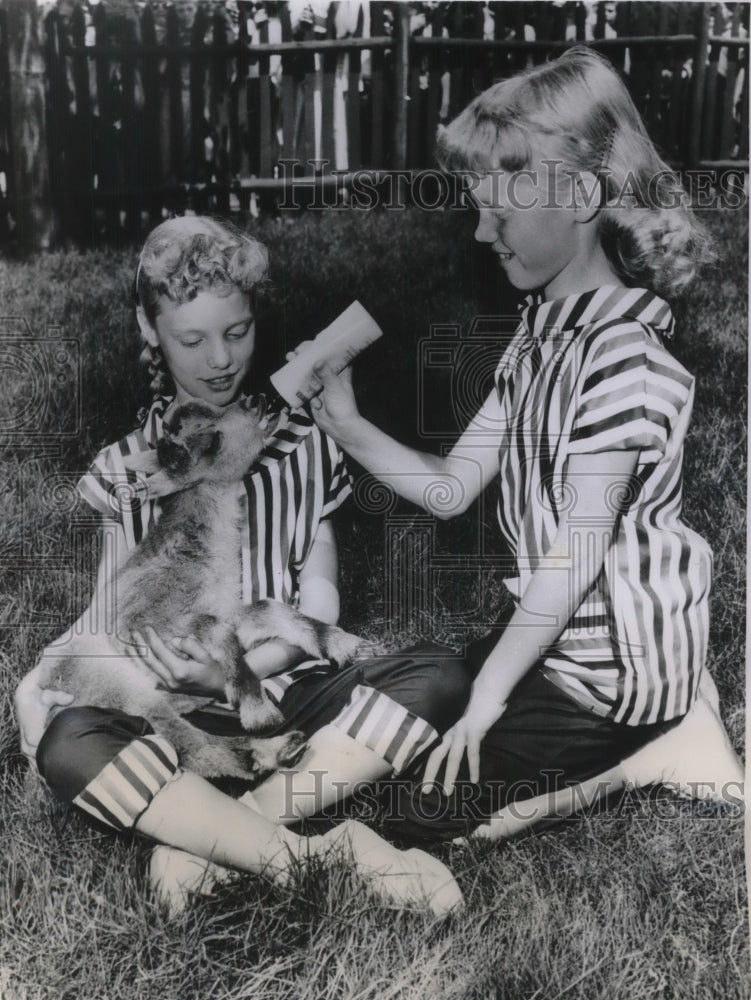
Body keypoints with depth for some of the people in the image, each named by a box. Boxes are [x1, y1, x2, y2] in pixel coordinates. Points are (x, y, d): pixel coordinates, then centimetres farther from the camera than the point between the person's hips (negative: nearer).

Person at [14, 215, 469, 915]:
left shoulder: (303, 447, 7)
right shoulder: (127, 469, 8)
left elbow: (317, 603, 1)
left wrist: (236, 673, -16)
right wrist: (42, 679, -13)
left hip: (285, 687, 1)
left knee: (438, 677, -26)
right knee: (67, 743, -32)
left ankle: (204, 838, -29)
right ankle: (314, 856, -35)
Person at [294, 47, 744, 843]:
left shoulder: (620, 358, -24)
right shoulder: (542, 336, 5)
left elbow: (576, 555, -24)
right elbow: (450, 488, 2)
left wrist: (489, 693, -17)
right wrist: (343, 423, -11)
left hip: (612, 657, -9)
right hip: (559, 630, 9)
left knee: (427, 808, -2)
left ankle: (645, 752, 6)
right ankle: (657, 720, 17)